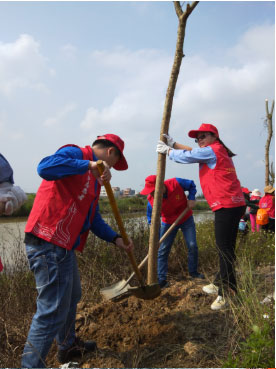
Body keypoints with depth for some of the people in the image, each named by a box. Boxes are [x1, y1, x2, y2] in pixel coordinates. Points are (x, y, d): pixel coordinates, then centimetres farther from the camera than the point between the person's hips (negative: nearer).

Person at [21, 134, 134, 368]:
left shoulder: (94, 178, 21)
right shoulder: (76, 154, -8)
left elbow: (94, 218, 21)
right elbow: (45, 167, -29)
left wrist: (115, 239, 9)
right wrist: (89, 165, -30)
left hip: (65, 246, 11)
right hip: (48, 243, -11)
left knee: (71, 298, 25)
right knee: (53, 309, -6)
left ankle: (68, 345, 45)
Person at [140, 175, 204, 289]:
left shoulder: (176, 183, -31)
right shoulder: (151, 200, -26)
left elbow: (191, 185, -10)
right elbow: (151, 220, -15)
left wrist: (191, 198, -24)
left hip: (186, 219, 0)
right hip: (168, 223, 0)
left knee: (192, 246, -3)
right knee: (162, 250, -7)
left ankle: (193, 272, 20)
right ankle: (161, 280, 0)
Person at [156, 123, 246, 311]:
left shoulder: (212, 151, -6)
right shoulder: (217, 152, 22)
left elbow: (186, 156, -2)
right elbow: (192, 152, 26)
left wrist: (167, 150, 13)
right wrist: (173, 143, 22)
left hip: (227, 205, -10)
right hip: (233, 204, 10)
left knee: (225, 248, -8)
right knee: (224, 247, 17)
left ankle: (227, 293, -4)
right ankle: (221, 284, 28)